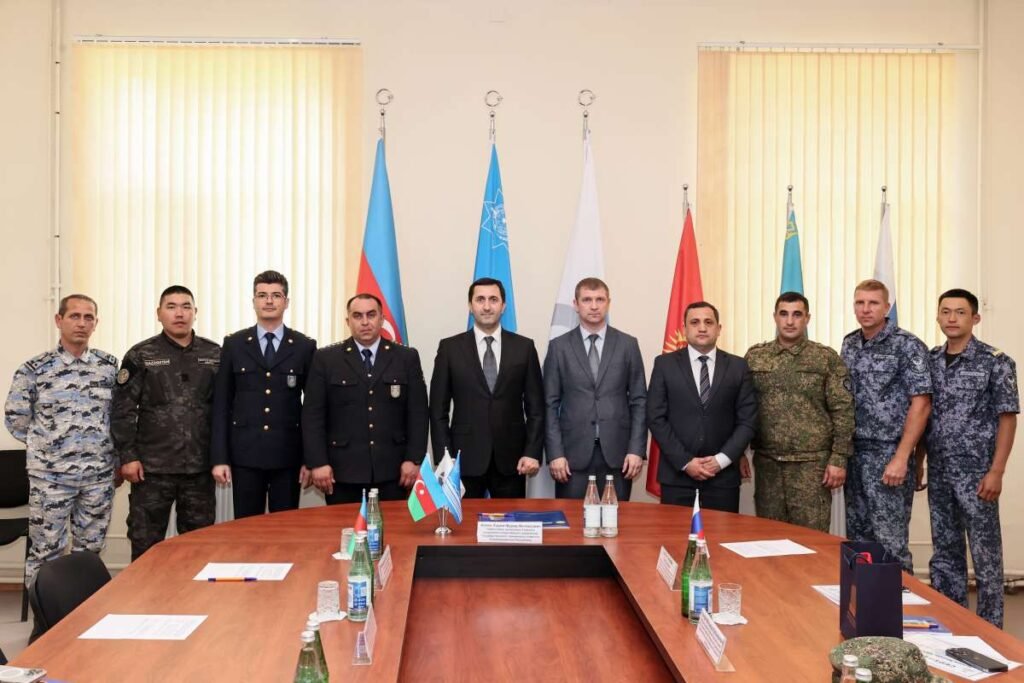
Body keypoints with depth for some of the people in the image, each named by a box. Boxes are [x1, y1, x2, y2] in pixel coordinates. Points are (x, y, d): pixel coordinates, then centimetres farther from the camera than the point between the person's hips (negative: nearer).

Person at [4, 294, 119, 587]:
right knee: (46, 552, 5)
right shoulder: (34, 369, -5)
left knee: (90, 551, 13)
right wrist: (46, 445, 4)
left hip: (99, 475, 3)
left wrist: (119, 459, 10)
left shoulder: (110, 366, 3)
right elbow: (15, 418, 2)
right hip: (50, 475, -2)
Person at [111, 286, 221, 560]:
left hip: (200, 467, 2)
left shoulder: (214, 355, 5)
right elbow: (123, 410, -2)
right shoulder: (140, 356, 0)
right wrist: (127, 457, -8)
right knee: (146, 544, 6)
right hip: (152, 467, -2)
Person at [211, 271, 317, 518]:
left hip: (288, 454, 0)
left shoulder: (305, 347, 3)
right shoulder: (234, 344, 5)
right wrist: (219, 458, -3)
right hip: (244, 453, 1)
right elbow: (221, 404, 4)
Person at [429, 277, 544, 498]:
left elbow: (535, 406, 5)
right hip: (465, 458, -1)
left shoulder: (524, 347, 5)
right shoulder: (450, 348, 2)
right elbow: (438, 409, 2)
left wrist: (533, 453, -4)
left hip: (510, 458, 1)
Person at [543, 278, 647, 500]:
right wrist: (555, 453, -5)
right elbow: (550, 404, 2)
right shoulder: (559, 346, 5)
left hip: (617, 453, 1)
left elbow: (639, 401, 6)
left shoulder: (628, 344, 7)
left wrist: (637, 449, -3)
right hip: (573, 453, 0)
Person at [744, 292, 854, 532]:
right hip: (767, 462, 2)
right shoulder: (754, 357, 7)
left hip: (812, 463, -2)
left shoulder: (827, 359, 0)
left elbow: (843, 411, -3)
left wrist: (839, 459, -8)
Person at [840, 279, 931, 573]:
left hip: (888, 453, -6)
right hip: (854, 452, 6)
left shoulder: (908, 346, -9)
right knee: (857, 538, 12)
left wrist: (901, 458, -18)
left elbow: (921, 404, -13)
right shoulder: (849, 344, 9)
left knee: (889, 540, -3)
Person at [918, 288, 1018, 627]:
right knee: (945, 551, 13)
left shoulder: (996, 362, -6)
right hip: (939, 473, 5)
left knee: (985, 553, 2)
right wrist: (918, 462, 10)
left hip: (976, 473, -5)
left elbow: (1007, 418, -8)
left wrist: (996, 471, -14)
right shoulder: (930, 361, 7)